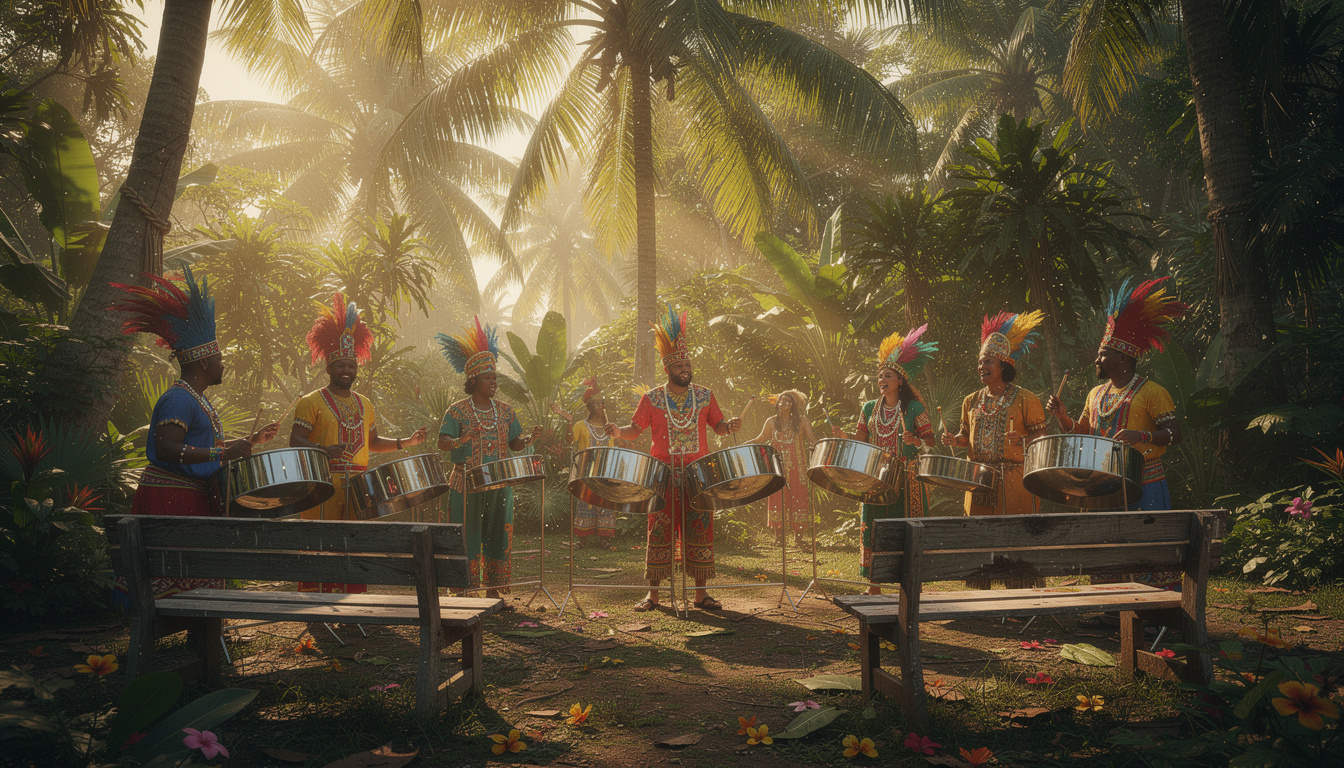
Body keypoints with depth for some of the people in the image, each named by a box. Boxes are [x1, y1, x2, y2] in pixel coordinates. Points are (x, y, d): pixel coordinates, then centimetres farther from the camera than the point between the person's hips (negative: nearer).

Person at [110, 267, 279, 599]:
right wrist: (223, 453, -28)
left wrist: (251, 440, 24)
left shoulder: (199, 400, 18)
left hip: (195, 500, 10)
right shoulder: (179, 399, -14)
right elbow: (167, 448, -26)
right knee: (171, 588, -9)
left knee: (197, 578, 10)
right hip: (171, 500, -10)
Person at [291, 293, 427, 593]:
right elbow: (295, 442, -8)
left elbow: (372, 442, 25)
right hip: (324, 487, -6)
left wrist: (404, 443, 11)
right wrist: (323, 450, -26)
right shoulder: (312, 402, 0)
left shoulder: (364, 405, 19)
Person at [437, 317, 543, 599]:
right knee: (467, 537, -3)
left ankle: (493, 591, 18)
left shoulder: (504, 411, 10)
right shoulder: (457, 411, -4)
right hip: (467, 485, -4)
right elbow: (442, 443, -13)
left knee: (498, 535, 8)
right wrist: (466, 438, -32)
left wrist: (530, 438, -10)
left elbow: (515, 444, 12)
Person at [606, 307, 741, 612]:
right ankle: (653, 593, 9)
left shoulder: (704, 397, 7)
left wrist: (730, 426, -8)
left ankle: (701, 592, 12)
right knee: (659, 533, 1)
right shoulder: (652, 399, 3)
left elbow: (717, 425, 13)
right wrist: (617, 431, -15)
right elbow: (635, 430, 5)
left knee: (700, 532, 3)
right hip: (664, 476, -1)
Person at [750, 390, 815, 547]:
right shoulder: (771, 422, 8)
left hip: (796, 467, -1)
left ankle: (798, 535, 3)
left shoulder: (801, 421, 5)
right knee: (777, 498, -3)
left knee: (798, 497, -3)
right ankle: (779, 535, 3)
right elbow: (761, 440, 16)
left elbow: (811, 439, 2)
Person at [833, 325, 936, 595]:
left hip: (905, 479, -4)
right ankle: (874, 585, 11)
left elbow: (929, 438, -3)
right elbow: (859, 439, 12)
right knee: (873, 528, 4)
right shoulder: (870, 408, 11)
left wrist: (915, 441, -23)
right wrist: (842, 436, -7)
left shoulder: (914, 408, -1)